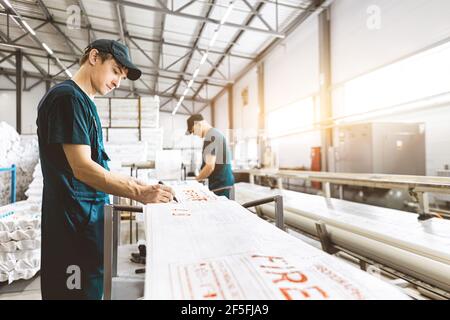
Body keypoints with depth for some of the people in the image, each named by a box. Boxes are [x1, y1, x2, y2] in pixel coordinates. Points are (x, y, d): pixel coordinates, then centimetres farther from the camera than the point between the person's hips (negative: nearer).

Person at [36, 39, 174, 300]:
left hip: (88, 218, 9)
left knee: (91, 288, 17)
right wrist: (140, 194, -21)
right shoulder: (68, 97, -13)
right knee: (80, 290, 3)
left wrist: (137, 184, 11)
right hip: (76, 222, -9)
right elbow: (83, 169, -21)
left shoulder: (84, 102, 16)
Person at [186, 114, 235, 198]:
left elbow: (210, 166, -20)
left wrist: (196, 179, -5)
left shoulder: (210, 136, -14)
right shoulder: (215, 133, 16)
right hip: (224, 180, 10)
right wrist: (200, 177, 17)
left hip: (220, 183, -9)